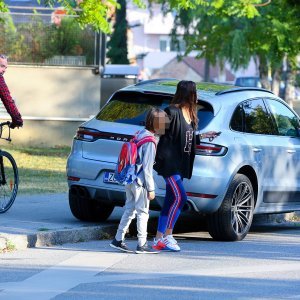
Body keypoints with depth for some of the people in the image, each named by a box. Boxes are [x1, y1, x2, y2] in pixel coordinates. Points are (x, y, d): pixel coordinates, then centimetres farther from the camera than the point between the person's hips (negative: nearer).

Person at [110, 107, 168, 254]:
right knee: (143, 212, 0)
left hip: (129, 180, 9)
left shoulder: (140, 135, 9)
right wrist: (151, 189, -14)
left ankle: (118, 240, 18)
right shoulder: (149, 141, -18)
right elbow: (147, 167, -19)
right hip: (139, 182, -9)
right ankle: (142, 244, 4)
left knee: (129, 210, 15)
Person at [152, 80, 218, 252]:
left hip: (180, 164, 9)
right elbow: (163, 133, -17)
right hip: (169, 162, -9)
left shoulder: (190, 114, 13)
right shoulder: (172, 112, -13)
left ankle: (159, 239, 10)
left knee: (171, 202, 7)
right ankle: (167, 235, -9)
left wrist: (203, 136, 31)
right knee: (180, 197, -15)